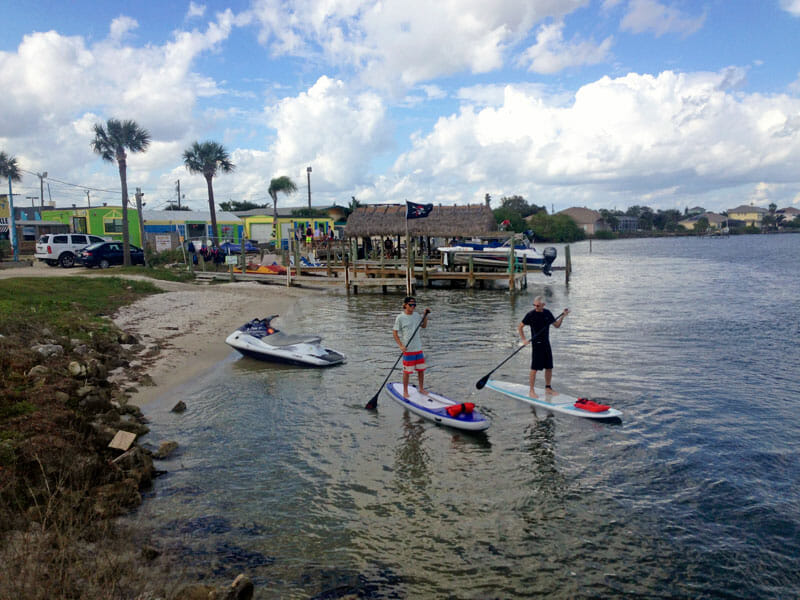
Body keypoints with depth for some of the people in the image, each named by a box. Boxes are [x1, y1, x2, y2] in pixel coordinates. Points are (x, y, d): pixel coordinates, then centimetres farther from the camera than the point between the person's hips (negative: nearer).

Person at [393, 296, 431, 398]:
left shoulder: (416, 315, 7)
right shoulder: (400, 318, -9)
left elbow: (424, 326, 21)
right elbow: (394, 333, -8)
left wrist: (425, 315, 6)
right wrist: (401, 346, -16)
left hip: (418, 348, 6)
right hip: (407, 349, -5)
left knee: (421, 370, 13)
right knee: (407, 371, 2)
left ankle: (421, 389, 29)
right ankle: (405, 391, 16)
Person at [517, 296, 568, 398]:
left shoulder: (547, 313, 4)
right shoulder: (531, 315, -10)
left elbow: (557, 325, 12)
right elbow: (520, 326, -3)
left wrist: (562, 316, -1)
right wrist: (524, 340, -10)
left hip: (546, 343, 5)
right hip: (536, 344, -5)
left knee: (549, 367, 10)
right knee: (534, 368, -4)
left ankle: (548, 388, 25)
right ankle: (531, 391, 4)